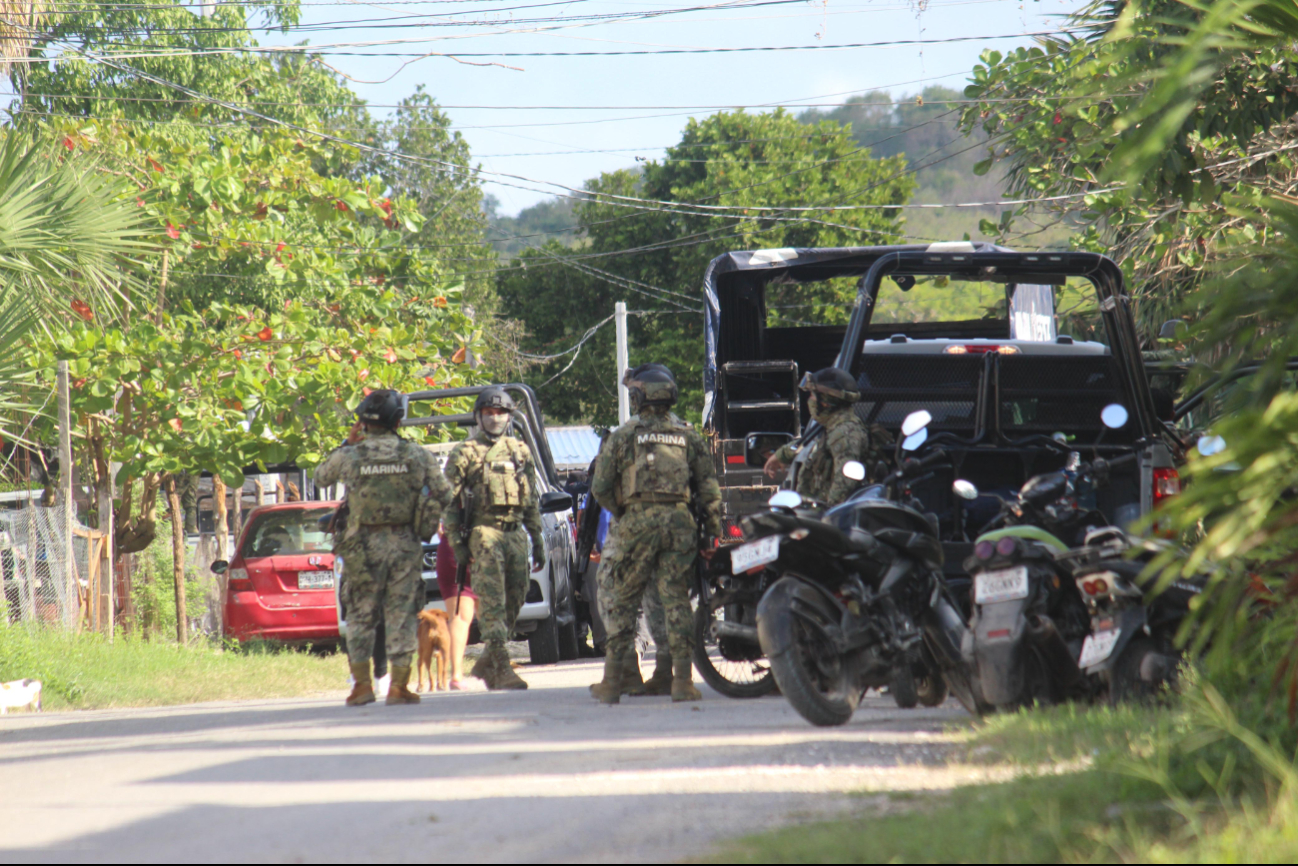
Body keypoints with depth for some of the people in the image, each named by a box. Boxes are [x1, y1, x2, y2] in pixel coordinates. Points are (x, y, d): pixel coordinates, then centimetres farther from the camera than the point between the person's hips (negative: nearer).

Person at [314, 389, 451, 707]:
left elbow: (321, 477, 14)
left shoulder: (350, 456, -5)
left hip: (364, 546, 0)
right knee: (401, 616, 3)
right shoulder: (416, 455, -3)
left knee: (360, 616, 10)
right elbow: (443, 496, 1)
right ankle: (399, 686, 1)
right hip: (404, 545, 0)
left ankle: (362, 684, 7)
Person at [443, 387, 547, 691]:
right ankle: (500, 666, -18)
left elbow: (532, 502, 20)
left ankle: (487, 663, 19)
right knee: (492, 600, -12)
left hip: (515, 534, 5)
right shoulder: (465, 454, 3)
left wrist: (538, 541, 16)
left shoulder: (521, 452, 16)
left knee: (514, 600, 6)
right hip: (484, 532, -5)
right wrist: (457, 543, -7)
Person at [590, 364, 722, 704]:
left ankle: (612, 681, 6)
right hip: (679, 522, 2)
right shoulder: (688, 436, 10)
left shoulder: (624, 435, 1)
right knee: (676, 601, 3)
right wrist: (713, 533, 10)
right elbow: (709, 488, 7)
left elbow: (600, 487, 0)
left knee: (624, 602, 4)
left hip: (638, 521, -2)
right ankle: (682, 679, -2)